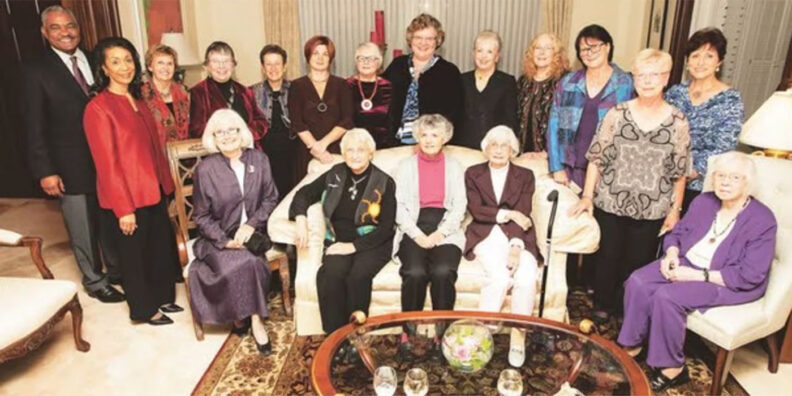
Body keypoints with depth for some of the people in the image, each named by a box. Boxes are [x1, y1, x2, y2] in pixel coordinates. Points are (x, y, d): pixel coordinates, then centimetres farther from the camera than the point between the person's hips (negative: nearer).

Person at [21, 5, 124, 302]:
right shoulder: (36, 71, -5)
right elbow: (35, 127, -7)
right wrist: (45, 171, -11)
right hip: (71, 167, -3)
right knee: (83, 230, 9)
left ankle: (116, 269, 34)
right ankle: (94, 281, 26)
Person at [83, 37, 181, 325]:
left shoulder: (137, 101, 9)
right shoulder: (98, 108, -15)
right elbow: (107, 163, -16)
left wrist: (166, 184, 11)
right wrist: (123, 208, -17)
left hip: (153, 192, 7)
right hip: (125, 197, -7)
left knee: (162, 246, 17)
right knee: (134, 255, 10)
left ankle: (163, 297, 38)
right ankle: (145, 309, 28)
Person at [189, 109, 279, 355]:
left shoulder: (259, 160, 0)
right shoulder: (205, 169, -6)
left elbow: (270, 198, 3)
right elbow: (201, 216, -1)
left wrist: (251, 224, -12)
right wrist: (225, 240, -14)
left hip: (251, 233, 2)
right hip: (218, 238, -1)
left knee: (248, 262, -29)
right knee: (246, 263, -29)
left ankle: (244, 315, -8)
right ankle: (255, 319, -10)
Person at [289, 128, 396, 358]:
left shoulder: (384, 183, -4)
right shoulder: (335, 175, 7)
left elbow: (386, 227, -8)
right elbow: (305, 193, 15)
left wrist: (353, 245, -17)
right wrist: (301, 219, -6)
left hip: (372, 244, -2)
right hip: (339, 241, 3)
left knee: (358, 275, -32)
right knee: (330, 274, -28)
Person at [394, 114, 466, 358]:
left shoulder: (454, 167, 15)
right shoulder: (406, 166, 13)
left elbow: (459, 206, 5)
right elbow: (399, 206, 3)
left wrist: (439, 234, -11)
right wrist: (419, 235, -11)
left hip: (445, 230, 1)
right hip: (414, 230, 0)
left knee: (443, 272, -29)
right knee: (415, 272, -29)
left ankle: (442, 334, -14)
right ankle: (408, 333, -12)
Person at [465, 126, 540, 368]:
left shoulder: (525, 176, 11)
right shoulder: (473, 174, 11)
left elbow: (523, 215, -3)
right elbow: (476, 210, -3)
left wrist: (516, 247, -17)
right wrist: (508, 214, -11)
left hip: (517, 236, 1)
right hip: (486, 235, -1)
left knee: (527, 278, -27)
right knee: (500, 277, -29)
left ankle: (518, 336, -12)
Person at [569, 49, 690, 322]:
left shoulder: (678, 122, -2)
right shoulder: (617, 114, -4)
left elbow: (679, 173, 3)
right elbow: (597, 158, -2)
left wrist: (675, 210, 2)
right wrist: (587, 196, -5)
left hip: (652, 209, 0)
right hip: (610, 203, 0)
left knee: (639, 262, 10)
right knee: (607, 257, 10)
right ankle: (603, 307, 30)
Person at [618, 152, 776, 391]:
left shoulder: (762, 220, -16)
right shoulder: (704, 202, 2)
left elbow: (749, 276, -20)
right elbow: (678, 232, 13)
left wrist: (698, 276, -24)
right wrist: (671, 253, -10)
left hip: (730, 284, -6)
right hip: (687, 262, 7)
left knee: (667, 297, -29)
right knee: (637, 282, -18)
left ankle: (672, 368, -10)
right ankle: (632, 347, -4)